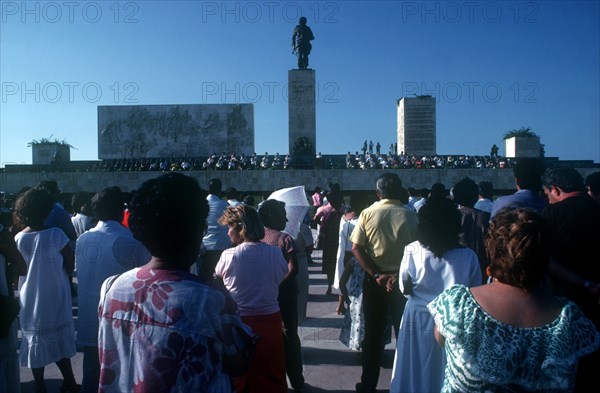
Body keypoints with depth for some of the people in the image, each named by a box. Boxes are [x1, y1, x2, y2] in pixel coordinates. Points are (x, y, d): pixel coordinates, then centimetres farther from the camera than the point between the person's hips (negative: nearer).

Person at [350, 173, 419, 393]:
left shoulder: (367, 213, -5)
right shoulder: (410, 216, -7)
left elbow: (356, 248, -11)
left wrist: (376, 274, -13)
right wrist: (399, 274, -8)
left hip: (374, 278, 1)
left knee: (373, 333, 13)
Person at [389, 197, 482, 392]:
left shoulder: (412, 250, -14)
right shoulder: (468, 256, -14)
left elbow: (405, 288, -3)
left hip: (418, 319, 0)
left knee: (415, 373, 18)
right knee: (448, 375, 20)